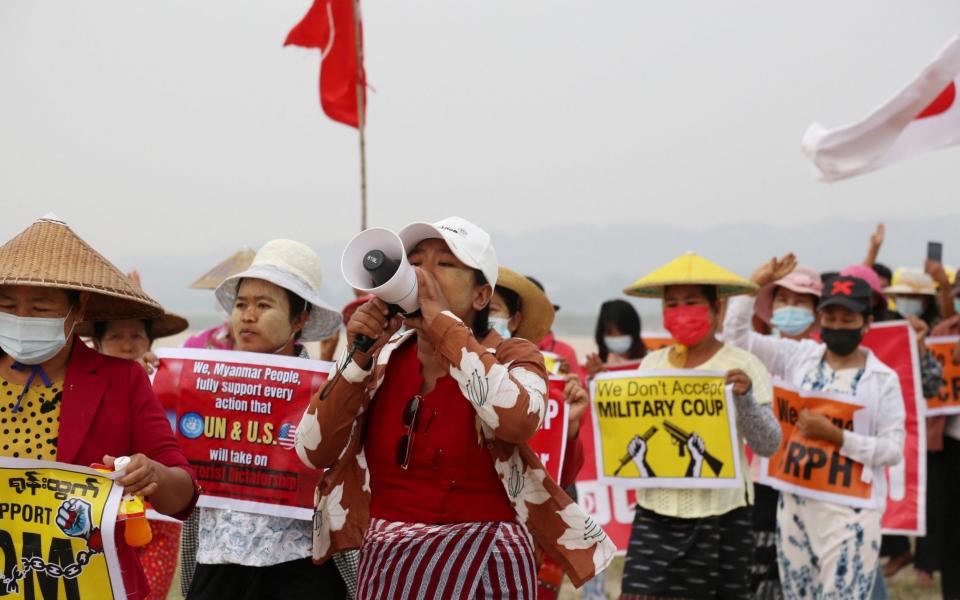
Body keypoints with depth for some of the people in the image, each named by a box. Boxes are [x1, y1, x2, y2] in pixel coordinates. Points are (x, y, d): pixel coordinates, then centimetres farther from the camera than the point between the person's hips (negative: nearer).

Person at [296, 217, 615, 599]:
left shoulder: (511, 358, -5)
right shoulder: (381, 358, 3)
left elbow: (517, 421, -28)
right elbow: (314, 451, -3)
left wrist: (443, 322, -23)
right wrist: (357, 357, -13)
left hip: (480, 568, -3)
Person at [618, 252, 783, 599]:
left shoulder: (741, 367, -5)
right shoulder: (652, 364, 9)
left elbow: (768, 445, -11)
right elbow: (632, 434, 13)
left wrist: (744, 399, -28)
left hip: (719, 518, -3)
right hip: (654, 516, 3)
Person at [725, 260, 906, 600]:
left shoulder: (883, 380, -3)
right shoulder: (797, 356, 6)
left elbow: (893, 449, -9)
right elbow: (736, 333, 4)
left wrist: (835, 436, -20)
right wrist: (758, 282, -4)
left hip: (851, 510, -4)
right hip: (796, 503, 4)